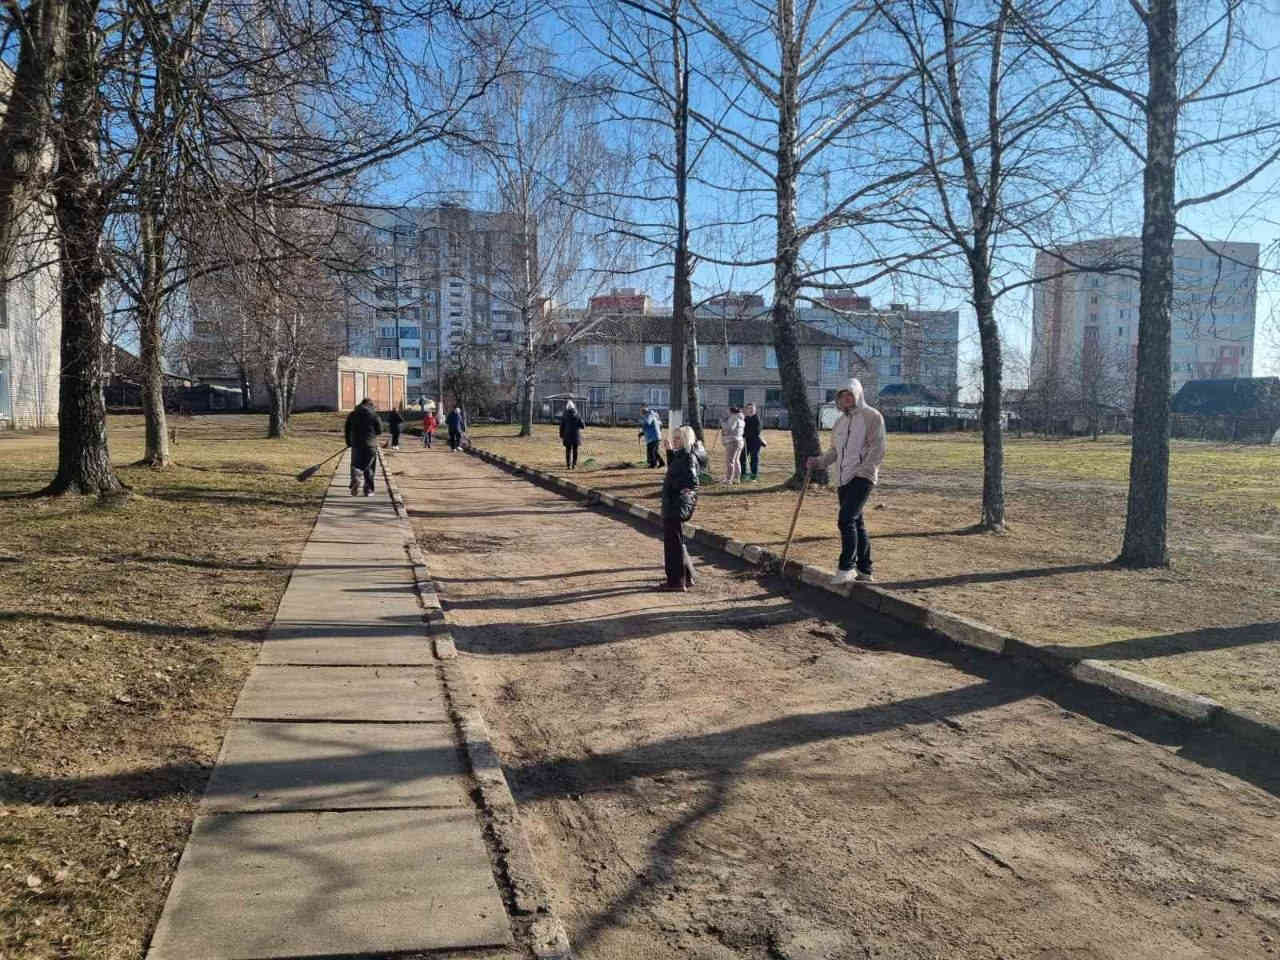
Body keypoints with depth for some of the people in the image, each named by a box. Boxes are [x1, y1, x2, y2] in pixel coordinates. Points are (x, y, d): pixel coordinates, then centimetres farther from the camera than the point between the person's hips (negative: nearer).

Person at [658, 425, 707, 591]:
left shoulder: (689, 457, -18)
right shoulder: (681, 455, 10)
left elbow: (692, 482, -29)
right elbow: (672, 469, 27)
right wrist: (670, 451, 19)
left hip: (679, 504, -10)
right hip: (673, 504, 10)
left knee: (673, 542, -2)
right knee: (675, 541, 19)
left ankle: (676, 581, 7)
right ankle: (686, 577, 29)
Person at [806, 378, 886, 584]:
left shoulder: (872, 416, -4)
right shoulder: (840, 421, 18)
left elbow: (878, 450, -11)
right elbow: (835, 451, 23)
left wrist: (860, 470, -19)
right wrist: (819, 461, 5)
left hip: (862, 477, -8)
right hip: (843, 479, 8)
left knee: (846, 519, -18)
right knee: (856, 523, 11)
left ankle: (846, 567, -14)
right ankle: (864, 570, 18)